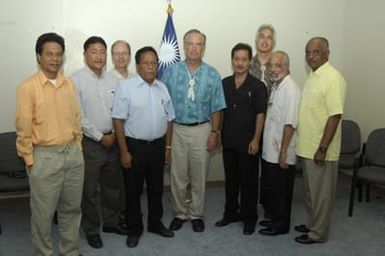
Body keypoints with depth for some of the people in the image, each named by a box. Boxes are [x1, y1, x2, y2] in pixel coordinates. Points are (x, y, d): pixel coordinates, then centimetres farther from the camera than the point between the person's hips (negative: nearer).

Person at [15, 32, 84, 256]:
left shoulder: (69, 84, 6)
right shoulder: (28, 87, -10)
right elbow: (23, 129, -9)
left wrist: (78, 149, 11)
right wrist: (30, 161, -7)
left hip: (73, 154, 5)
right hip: (45, 157, -5)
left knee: (71, 208, 16)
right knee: (43, 212, 8)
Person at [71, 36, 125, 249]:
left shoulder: (112, 80, 5)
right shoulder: (76, 80, -10)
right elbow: (78, 116, -13)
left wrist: (115, 133, -4)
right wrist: (100, 137, -12)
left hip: (112, 141, 5)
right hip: (89, 142, -5)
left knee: (112, 186, 16)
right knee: (90, 190, 7)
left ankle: (111, 222, 35)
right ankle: (91, 230, 24)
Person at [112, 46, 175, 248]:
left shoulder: (162, 88, 6)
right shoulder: (126, 87, -10)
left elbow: (169, 119, 11)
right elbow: (118, 120, -12)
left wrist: (167, 147, 9)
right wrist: (124, 151, -14)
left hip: (158, 146, 5)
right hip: (135, 146, -4)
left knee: (156, 188, 17)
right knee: (133, 190, 8)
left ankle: (155, 224, 36)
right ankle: (134, 229, 26)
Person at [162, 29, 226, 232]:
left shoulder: (212, 75, 0)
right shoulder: (171, 72, 0)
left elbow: (216, 108, 1)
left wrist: (214, 132, -4)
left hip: (202, 130, 0)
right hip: (177, 129, 0)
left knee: (199, 177, 10)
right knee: (177, 176, 9)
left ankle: (196, 214, 27)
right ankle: (180, 213, 27)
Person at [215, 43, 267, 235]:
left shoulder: (257, 86, -6)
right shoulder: (224, 84, 6)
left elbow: (260, 114, -8)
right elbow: (219, 111, 11)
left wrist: (256, 140, -12)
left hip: (247, 142, -4)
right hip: (228, 141, 4)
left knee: (248, 180, 5)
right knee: (230, 178, 15)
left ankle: (249, 218, 19)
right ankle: (231, 212, 30)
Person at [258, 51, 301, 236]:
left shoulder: (290, 89, -17)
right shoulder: (276, 86, 12)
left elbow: (290, 124, -21)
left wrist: (283, 152, -21)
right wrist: (275, 151, 16)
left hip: (281, 154, -9)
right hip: (271, 151, 9)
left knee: (282, 190, 5)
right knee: (273, 188, 18)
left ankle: (281, 225, 19)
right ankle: (275, 219, 32)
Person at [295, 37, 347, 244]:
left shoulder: (333, 78, -16)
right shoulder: (312, 76, 12)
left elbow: (335, 116, -21)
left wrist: (322, 148, -22)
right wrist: (308, 146, 17)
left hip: (320, 150, -9)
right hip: (307, 147, 9)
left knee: (321, 192, 4)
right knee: (310, 190, 19)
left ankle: (318, 233, 17)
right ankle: (313, 224, 34)